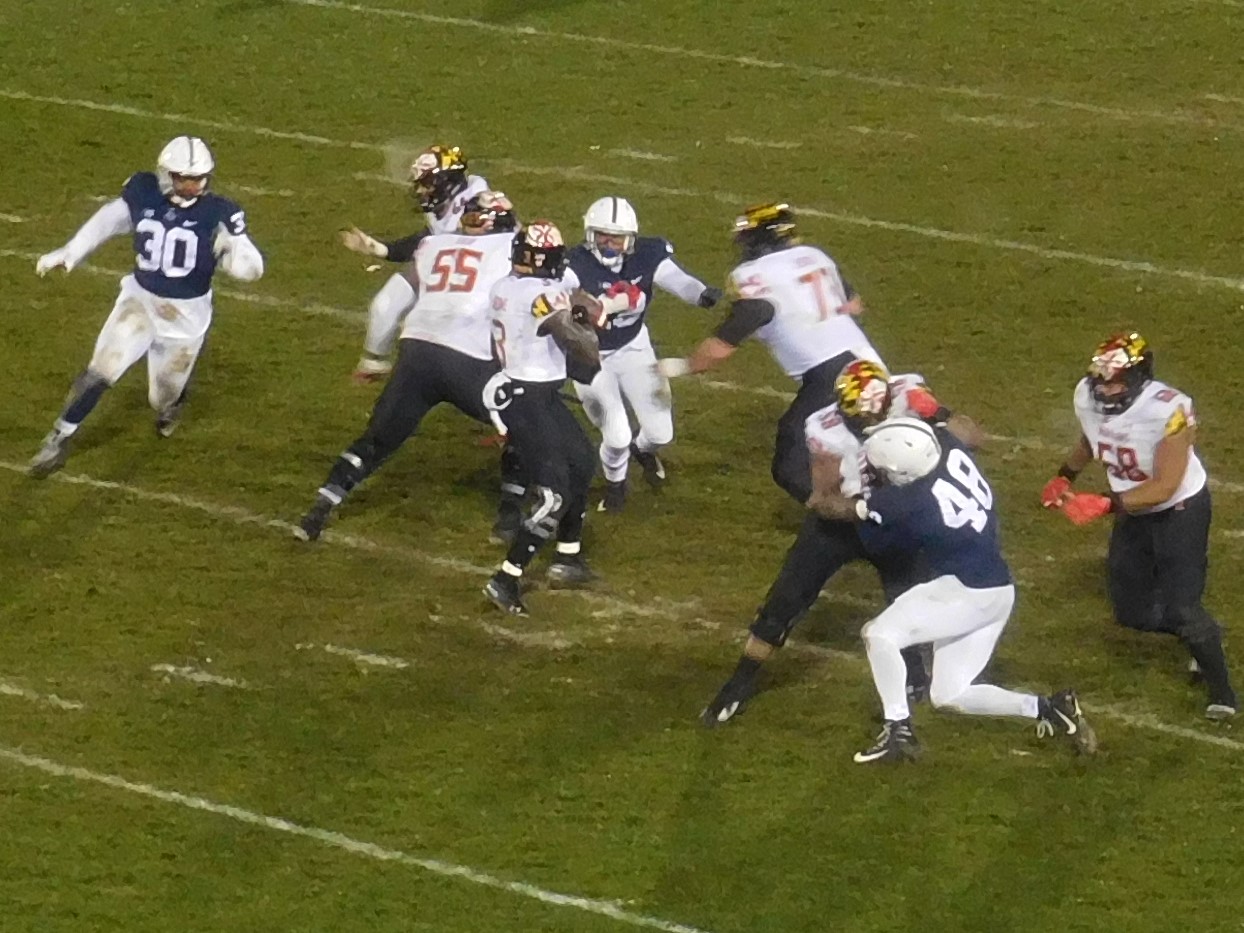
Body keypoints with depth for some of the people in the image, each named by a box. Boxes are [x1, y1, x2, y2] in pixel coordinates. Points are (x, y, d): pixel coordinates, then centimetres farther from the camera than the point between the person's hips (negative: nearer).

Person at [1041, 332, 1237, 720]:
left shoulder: (1169, 411, -35)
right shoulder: (1088, 396, -15)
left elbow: (1165, 487, -32)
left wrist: (1105, 505, -38)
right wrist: (1064, 478, 5)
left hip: (1180, 509, -7)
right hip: (1134, 512, 7)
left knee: (1180, 607, -13)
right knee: (1132, 611, 10)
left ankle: (1220, 688, 5)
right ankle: (1202, 633, 37)